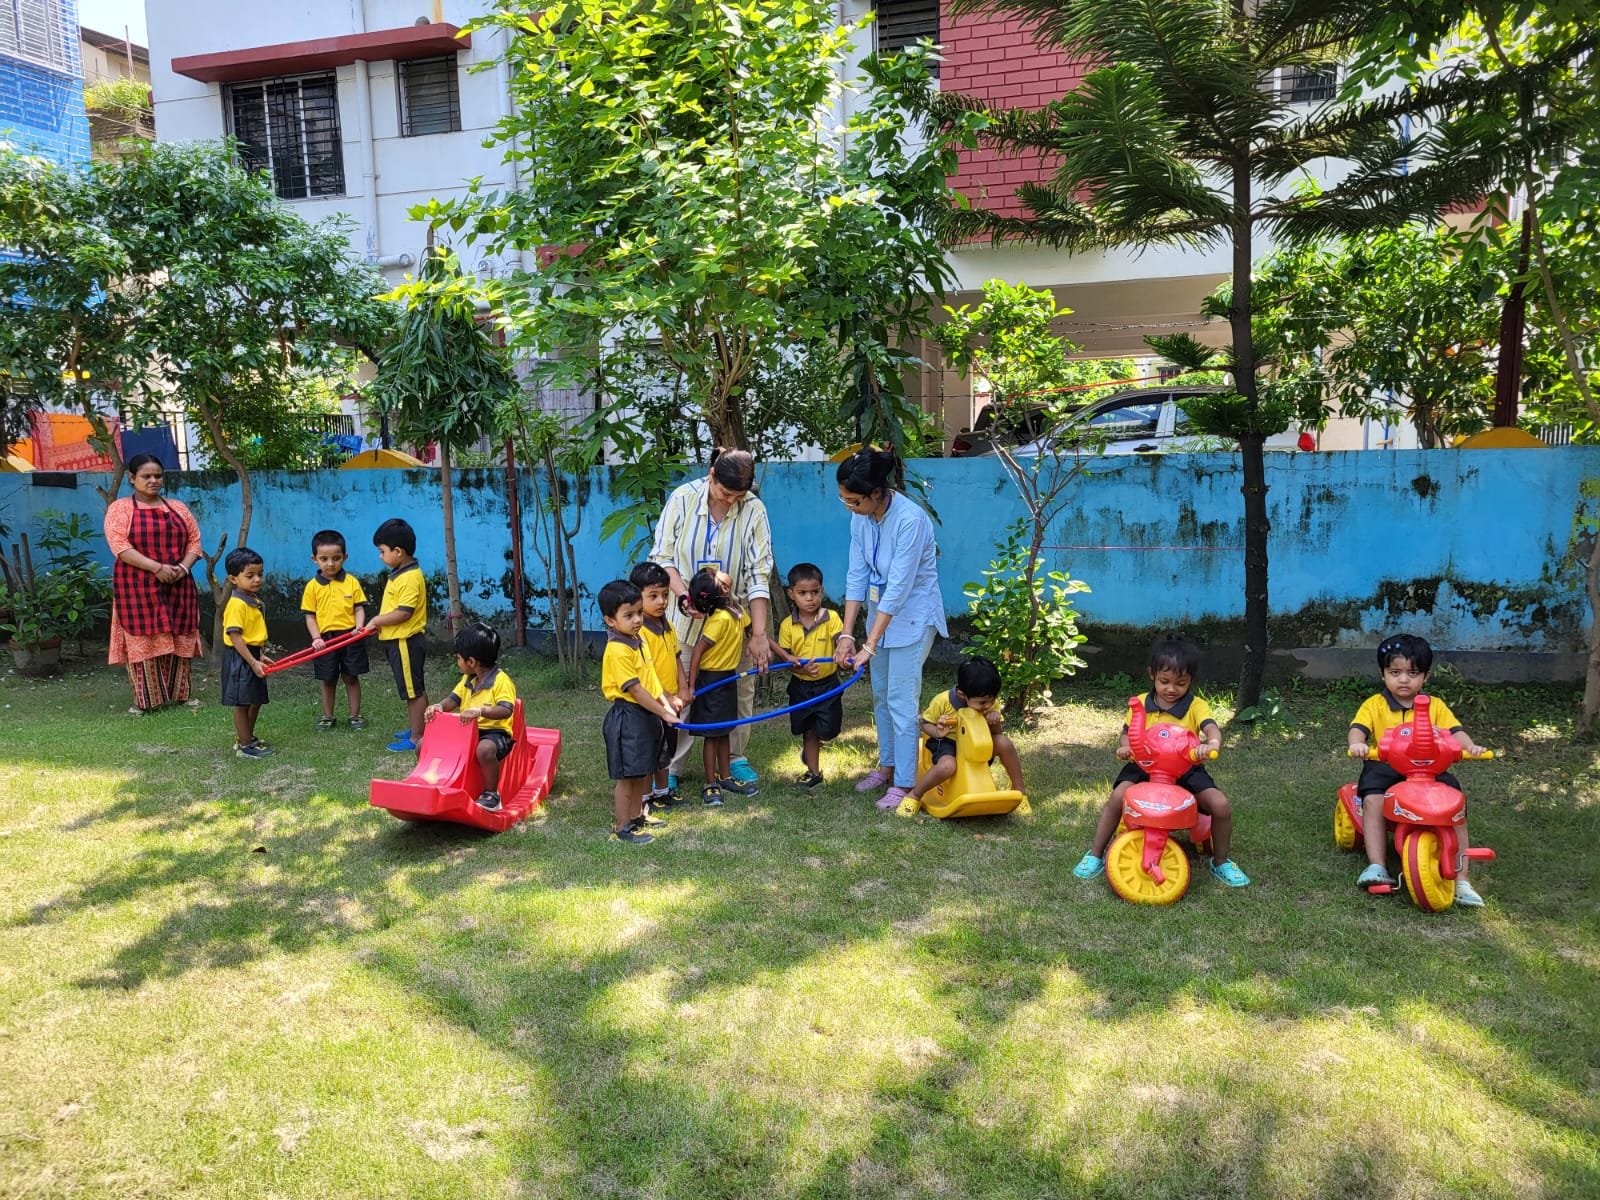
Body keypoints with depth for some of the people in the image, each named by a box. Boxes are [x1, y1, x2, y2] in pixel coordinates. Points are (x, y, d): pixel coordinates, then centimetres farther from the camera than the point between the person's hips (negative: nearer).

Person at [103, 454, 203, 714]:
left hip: (177, 585, 4)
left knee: (179, 639, 5)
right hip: (138, 587, -4)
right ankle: (145, 700, 3)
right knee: (143, 640, -4)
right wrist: (156, 568, -21)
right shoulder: (119, 509, 0)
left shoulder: (177, 507, 14)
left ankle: (180, 694, 15)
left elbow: (194, 540, 10)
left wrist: (184, 567, -10)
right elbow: (119, 546, -12)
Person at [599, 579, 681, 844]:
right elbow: (635, 690, -22)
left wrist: (665, 703, 9)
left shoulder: (639, 640, 8)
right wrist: (663, 713, -18)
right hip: (628, 717, -9)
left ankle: (636, 815, 34)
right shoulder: (618, 651, -21)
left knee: (643, 771, 19)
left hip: (647, 714, 9)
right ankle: (622, 828, 10)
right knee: (627, 775, 0)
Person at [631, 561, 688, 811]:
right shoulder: (639, 631, -22)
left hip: (670, 703, 8)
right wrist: (667, 699, -21)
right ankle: (646, 798, 19)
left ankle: (663, 791, 35)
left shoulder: (668, 626, 5)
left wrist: (682, 691, -1)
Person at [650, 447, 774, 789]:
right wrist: (684, 595, -22)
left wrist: (759, 633, -18)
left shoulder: (753, 510, -10)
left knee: (741, 690, 9)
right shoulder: (683, 499, -10)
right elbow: (662, 556, -5)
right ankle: (670, 767, 11)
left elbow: (759, 574, -13)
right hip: (687, 616, -1)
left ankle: (735, 757, 28)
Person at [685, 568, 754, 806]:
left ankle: (725, 777, 27)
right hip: (711, 680, -8)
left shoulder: (737, 612, -1)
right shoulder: (721, 618, -24)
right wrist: (691, 686, -21)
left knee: (723, 732, 16)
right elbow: (697, 651, -23)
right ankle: (710, 785, 9)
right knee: (711, 734, 1)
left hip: (727, 679, 8)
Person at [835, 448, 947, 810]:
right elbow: (857, 576, -5)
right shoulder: (861, 517, -7)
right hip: (882, 611, 8)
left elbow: (898, 588, -29)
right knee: (880, 695, 17)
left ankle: (904, 783, 7)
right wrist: (847, 634, -11)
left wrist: (869, 646, -28)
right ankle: (887, 765, 33)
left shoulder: (910, 520, -29)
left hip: (913, 616, -7)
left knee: (900, 699, -5)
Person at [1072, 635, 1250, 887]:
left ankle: (1221, 862, 9)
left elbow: (1211, 728, -24)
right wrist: (1124, 747, -20)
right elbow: (1127, 734, 6)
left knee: (1221, 806, -20)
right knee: (1118, 796, -27)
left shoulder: (1196, 706, -5)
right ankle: (1095, 855, -10)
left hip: (1186, 770, 0)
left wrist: (1213, 743, -50)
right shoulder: (1141, 703, 2)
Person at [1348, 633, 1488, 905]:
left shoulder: (1435, 706, 12)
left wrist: (1470, 746, -22)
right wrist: (1356, 743, -32)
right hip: (1384, 767, -2)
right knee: (1373, 799, -32)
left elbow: (1455, 731, 1)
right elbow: (1358, 727, -8)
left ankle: (1461, 880, -12)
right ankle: (1377, 866, -28)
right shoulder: (1374, 704, 5)